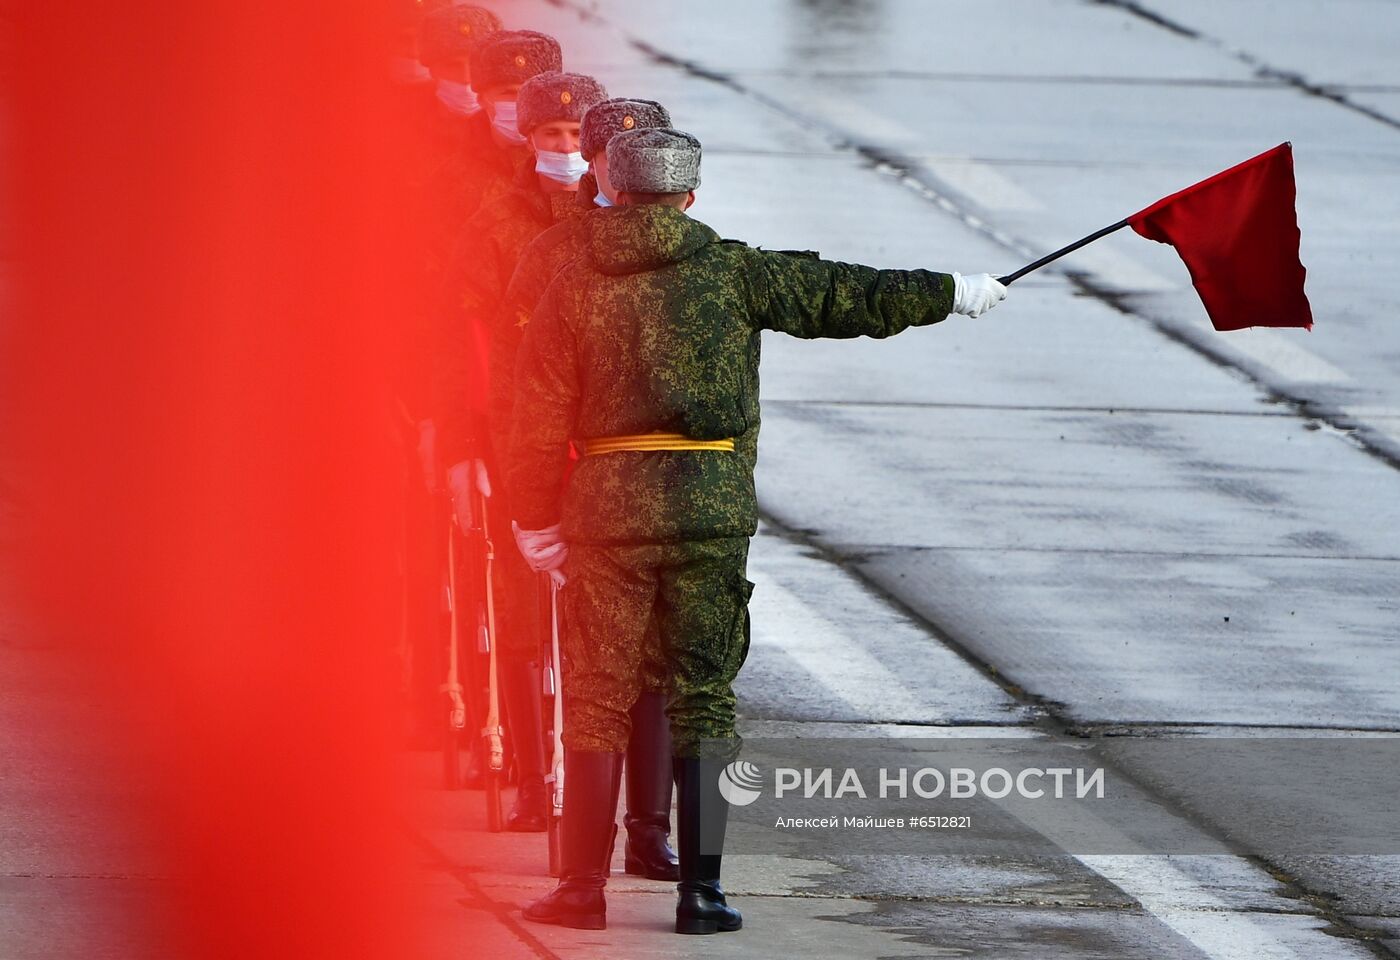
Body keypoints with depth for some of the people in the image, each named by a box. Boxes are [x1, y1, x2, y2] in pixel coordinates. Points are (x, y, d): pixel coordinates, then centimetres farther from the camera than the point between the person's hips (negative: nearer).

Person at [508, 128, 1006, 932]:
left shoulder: (574, 286, 4)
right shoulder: (730, 271, 1)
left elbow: (541, 414, 4)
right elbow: (844, 295, 5)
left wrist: (537, 518, 11)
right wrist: (949, 294, 16)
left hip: (609, 506, 1)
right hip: (711, 506, -1)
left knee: (599, 696, 7)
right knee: (704, 698, 4)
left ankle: (583, 887, 5)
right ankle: (701, 890, -1)